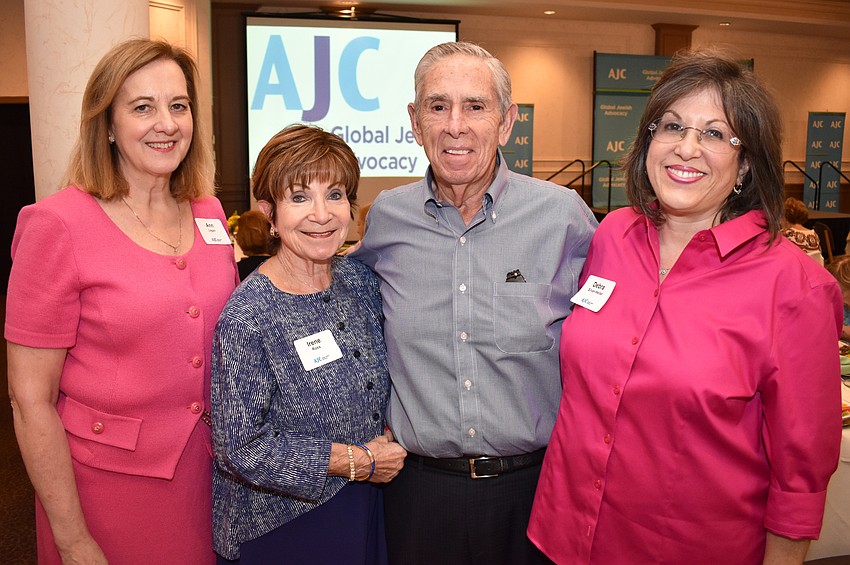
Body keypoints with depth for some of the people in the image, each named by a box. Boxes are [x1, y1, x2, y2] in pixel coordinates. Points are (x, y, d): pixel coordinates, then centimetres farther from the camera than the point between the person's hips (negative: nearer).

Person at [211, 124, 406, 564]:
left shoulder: (360, 280, -4)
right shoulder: (247, 318, -22)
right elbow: (241, 449, -21)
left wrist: (389, 443, -5)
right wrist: (360, 461, -17)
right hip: (281, 527, -5)